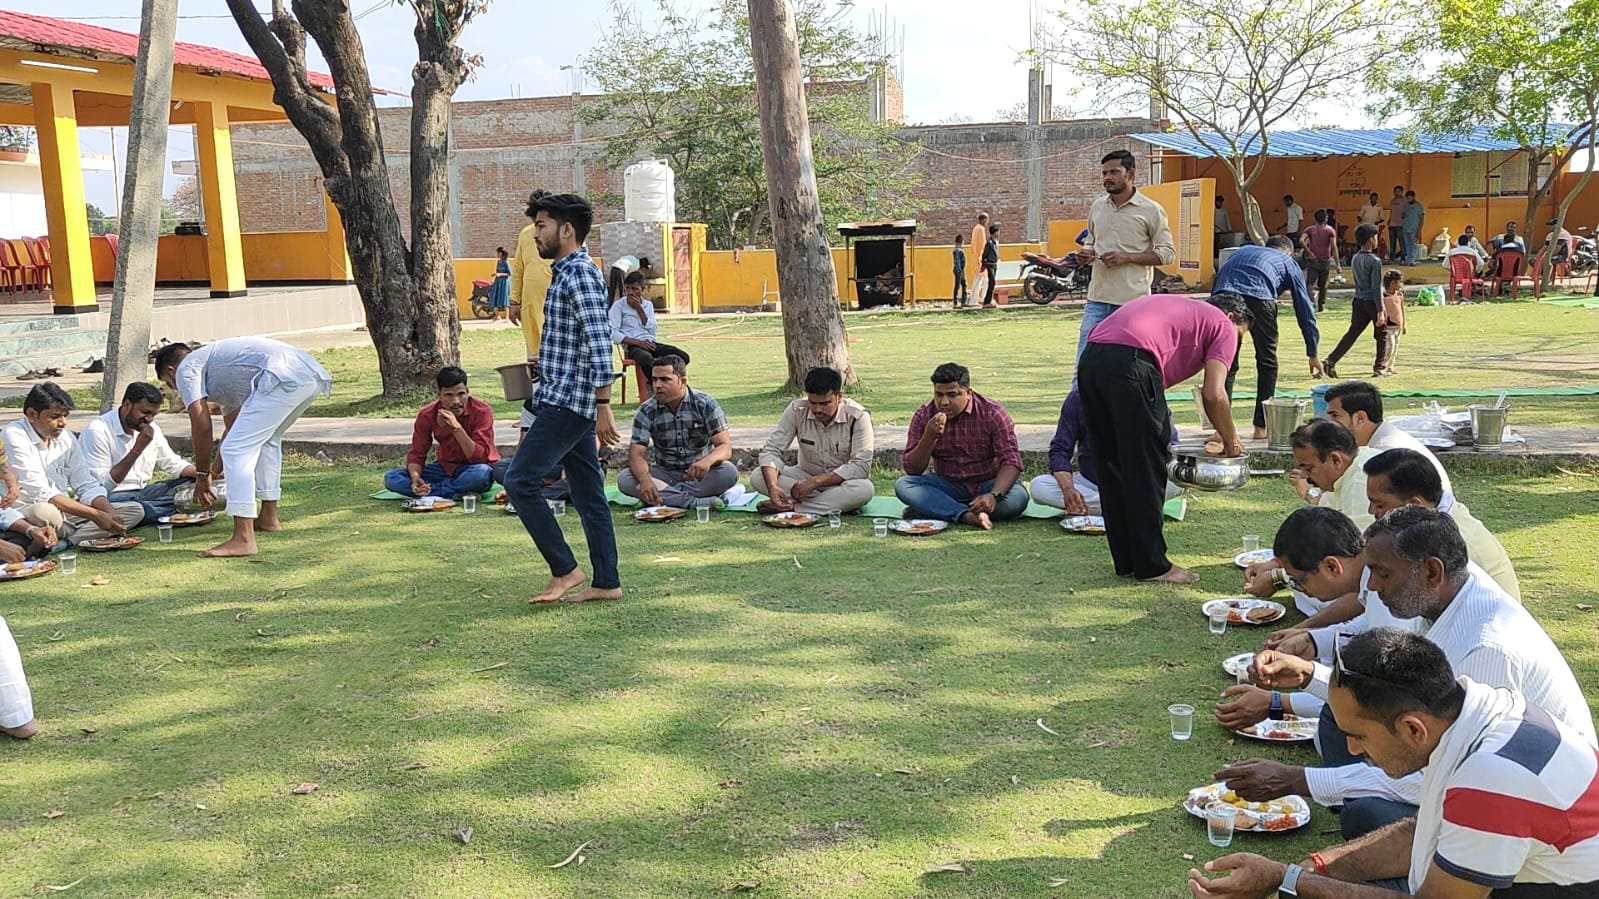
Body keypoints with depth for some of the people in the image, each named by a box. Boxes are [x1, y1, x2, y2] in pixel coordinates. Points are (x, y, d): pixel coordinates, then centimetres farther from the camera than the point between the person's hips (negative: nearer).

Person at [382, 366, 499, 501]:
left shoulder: (482, 411, -19)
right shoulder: (427, 415, -9)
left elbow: (480, 458, -26)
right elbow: (416, 454, -5)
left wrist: (456, 427, -36)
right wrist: (416, 478, -27)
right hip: (445, 468, 4)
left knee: (483, 472, -41)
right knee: (391, 478, -17)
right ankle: (458, 494, -23)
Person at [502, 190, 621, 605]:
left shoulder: (579, 274, -14)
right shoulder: (566, 273, 18)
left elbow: (599, 343, -22)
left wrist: (603, 406, -24)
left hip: (567, 402, -10)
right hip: (562, 401, 10)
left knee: (520, 480, -9)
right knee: (588, 493, 10)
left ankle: (564, 570, -2)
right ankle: (606, 582, 14)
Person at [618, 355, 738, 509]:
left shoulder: (706, 404, -10)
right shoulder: (646, 411, -6)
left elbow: (725, 447, -16)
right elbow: (636, 454, -14)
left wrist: (707, 461, -42)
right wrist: (644, 480, -38)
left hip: (700, 474, -1)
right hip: (666, 474, 2)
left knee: (728, 472, -33)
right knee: (624, 479, -27)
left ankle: (664, 496, -27)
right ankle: (695, 501, -34)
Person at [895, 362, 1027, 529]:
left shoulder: (992, 414, -14)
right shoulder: (923, 416, -7)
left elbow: (1011, 462, -20)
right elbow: (912, 470, -9)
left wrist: (993, 496, -39)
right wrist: (930, 437, -26)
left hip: (987, 485, -2)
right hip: (947, 487, 2)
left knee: (1017, 498, -33)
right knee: (903, 485, -23)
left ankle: (934, 509, -23)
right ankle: (967, 516, -38)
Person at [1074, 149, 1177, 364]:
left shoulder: (1151, 210, -3)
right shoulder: (1097, 207, 11)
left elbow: (1167, 253, -4)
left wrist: (1127, 258, -15)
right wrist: (1086, 254, 0)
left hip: (1132, 300, -4)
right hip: (1097, 298, 4)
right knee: (1085, 358, 0)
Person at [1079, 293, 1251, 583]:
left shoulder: (1181, 309, 37)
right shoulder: (1223, 326, 15)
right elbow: (1214, 395, 2)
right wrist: (1231, 441, 18)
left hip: (1090, 358, 8)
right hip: (1131, 362, -8)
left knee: (1113, 467, 16)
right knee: (1146, 471, 4)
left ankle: (1126, 561, 24)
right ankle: (1152, 565, 12)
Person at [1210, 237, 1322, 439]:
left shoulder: (1241, 252, 40)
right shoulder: (1287, 262, 31)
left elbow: (1214, 288, 32)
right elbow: (1305, 309, 30)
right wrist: (1312, 354, 35)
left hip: (1223, 297, 2)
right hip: (1258, 298, -2)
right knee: (1267, 362, 16)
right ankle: (1261, 426, 18)